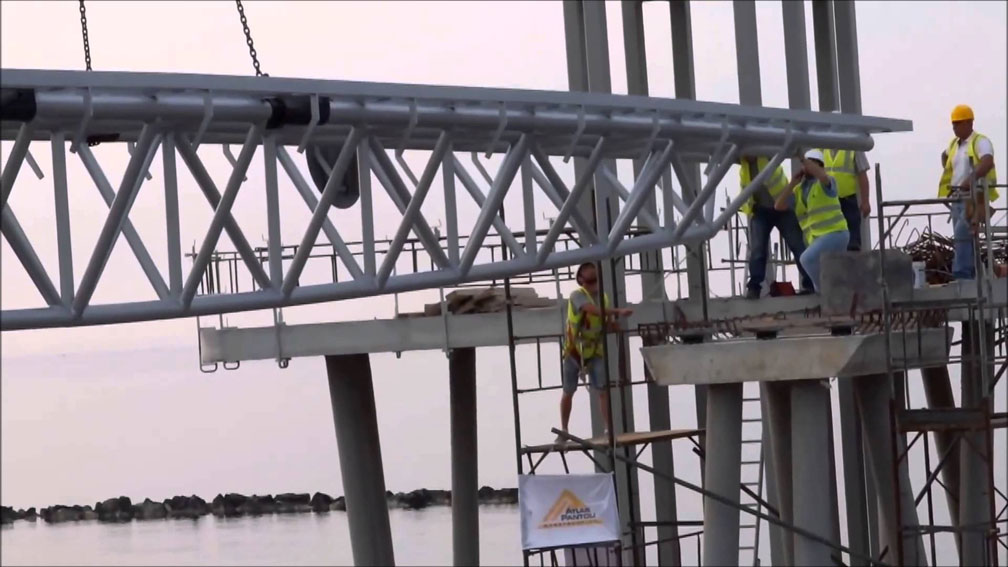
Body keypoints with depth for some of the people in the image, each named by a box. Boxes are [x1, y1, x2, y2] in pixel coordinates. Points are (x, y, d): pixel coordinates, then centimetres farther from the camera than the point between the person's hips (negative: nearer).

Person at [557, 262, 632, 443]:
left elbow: (605, 323, 16)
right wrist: (618, 312, -40)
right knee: (568, 392, 6)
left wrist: (613, 323, -7)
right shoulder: (577, 295, -14)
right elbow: (594, 310, -33)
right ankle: (563, 431, 18)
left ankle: (609, 429, -9)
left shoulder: (602, 297, 6)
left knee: (603, 389, -9)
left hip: (595, 351, 4)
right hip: (574, 351, -4)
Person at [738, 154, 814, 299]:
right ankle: (753, 288, -10)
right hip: (760, 211, 3)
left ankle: (810, 284, 1)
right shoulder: (742, 162, -3)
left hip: (783, 208, -3)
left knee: (798, 246, -3)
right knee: (757, 248, -9)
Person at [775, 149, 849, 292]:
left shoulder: (826, 183, -4)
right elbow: (779, 206, 3)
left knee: (808, 259, -26)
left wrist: (801, 157, -30)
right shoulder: (799, 190, 13)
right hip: (817, 238, 8)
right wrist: (792, 184, -3)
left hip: (834, 233, -8)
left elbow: (822, 175, -30)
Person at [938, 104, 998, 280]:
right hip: (957, 196, 8)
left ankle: (961, 275, -24)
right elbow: (945, 156, 41)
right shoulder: (954, 144, 17)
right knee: (964, 239, 7)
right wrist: (946, 172, 23)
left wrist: (970, 179, -37)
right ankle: (970, 275, 9)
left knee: (961, 234, -20)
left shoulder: (980, 142, -7)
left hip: (974, 196, -8)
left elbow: (987, 163, -26)